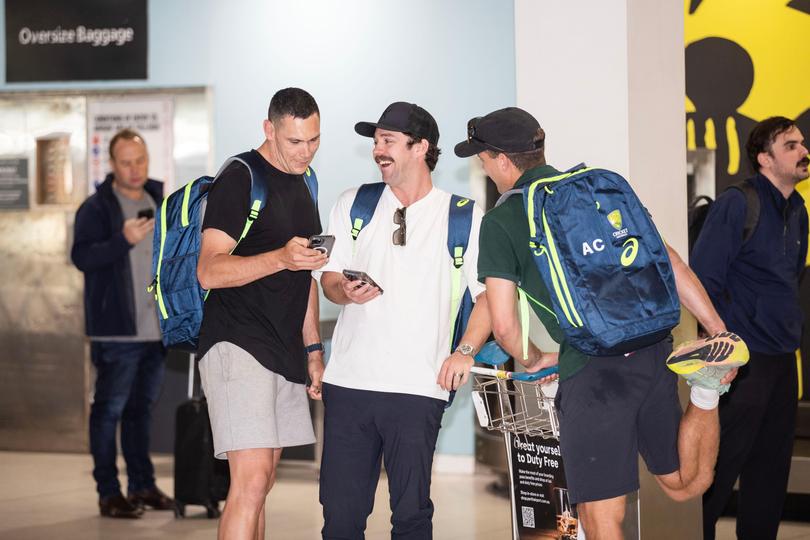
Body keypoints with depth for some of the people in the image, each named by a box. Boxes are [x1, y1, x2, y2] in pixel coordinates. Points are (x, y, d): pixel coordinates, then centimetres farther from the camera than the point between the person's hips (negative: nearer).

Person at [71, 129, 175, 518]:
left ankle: (143, 486, 22)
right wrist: (124, 240, -31)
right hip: (116, 330, -7)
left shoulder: (159, 202, 14)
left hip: (155, 328, 7)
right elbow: (81, 256, -20)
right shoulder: (96, 208, -7)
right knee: (110, 409, -2)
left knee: (142, 408, 14)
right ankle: (108, 493, 3)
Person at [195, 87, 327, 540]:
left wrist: (313, 349, 20)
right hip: (238, 345, -8)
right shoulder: (241, 179, -8)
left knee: (261, 482, 10)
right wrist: (281, 258, -29)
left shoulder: (304, 185, 18)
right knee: (252, 479, -16)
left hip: (285, 352, 8)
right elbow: (209, 272, -16)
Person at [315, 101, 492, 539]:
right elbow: (329, 277, 14)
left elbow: (488, 291, 5)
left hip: (418, 388, -2)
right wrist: (346, 292, -9)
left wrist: (465, 351, -9)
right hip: (348, 382, 2)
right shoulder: (352, 205, 13)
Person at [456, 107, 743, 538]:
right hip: (654, 351, 6)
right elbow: (669, 263, 10)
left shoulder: (501, 221, -1)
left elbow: (504, 325, -2)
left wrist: (536, 360, 18)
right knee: (685, 486, 22)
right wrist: (720, 332, 10)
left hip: (592, 370, -6)